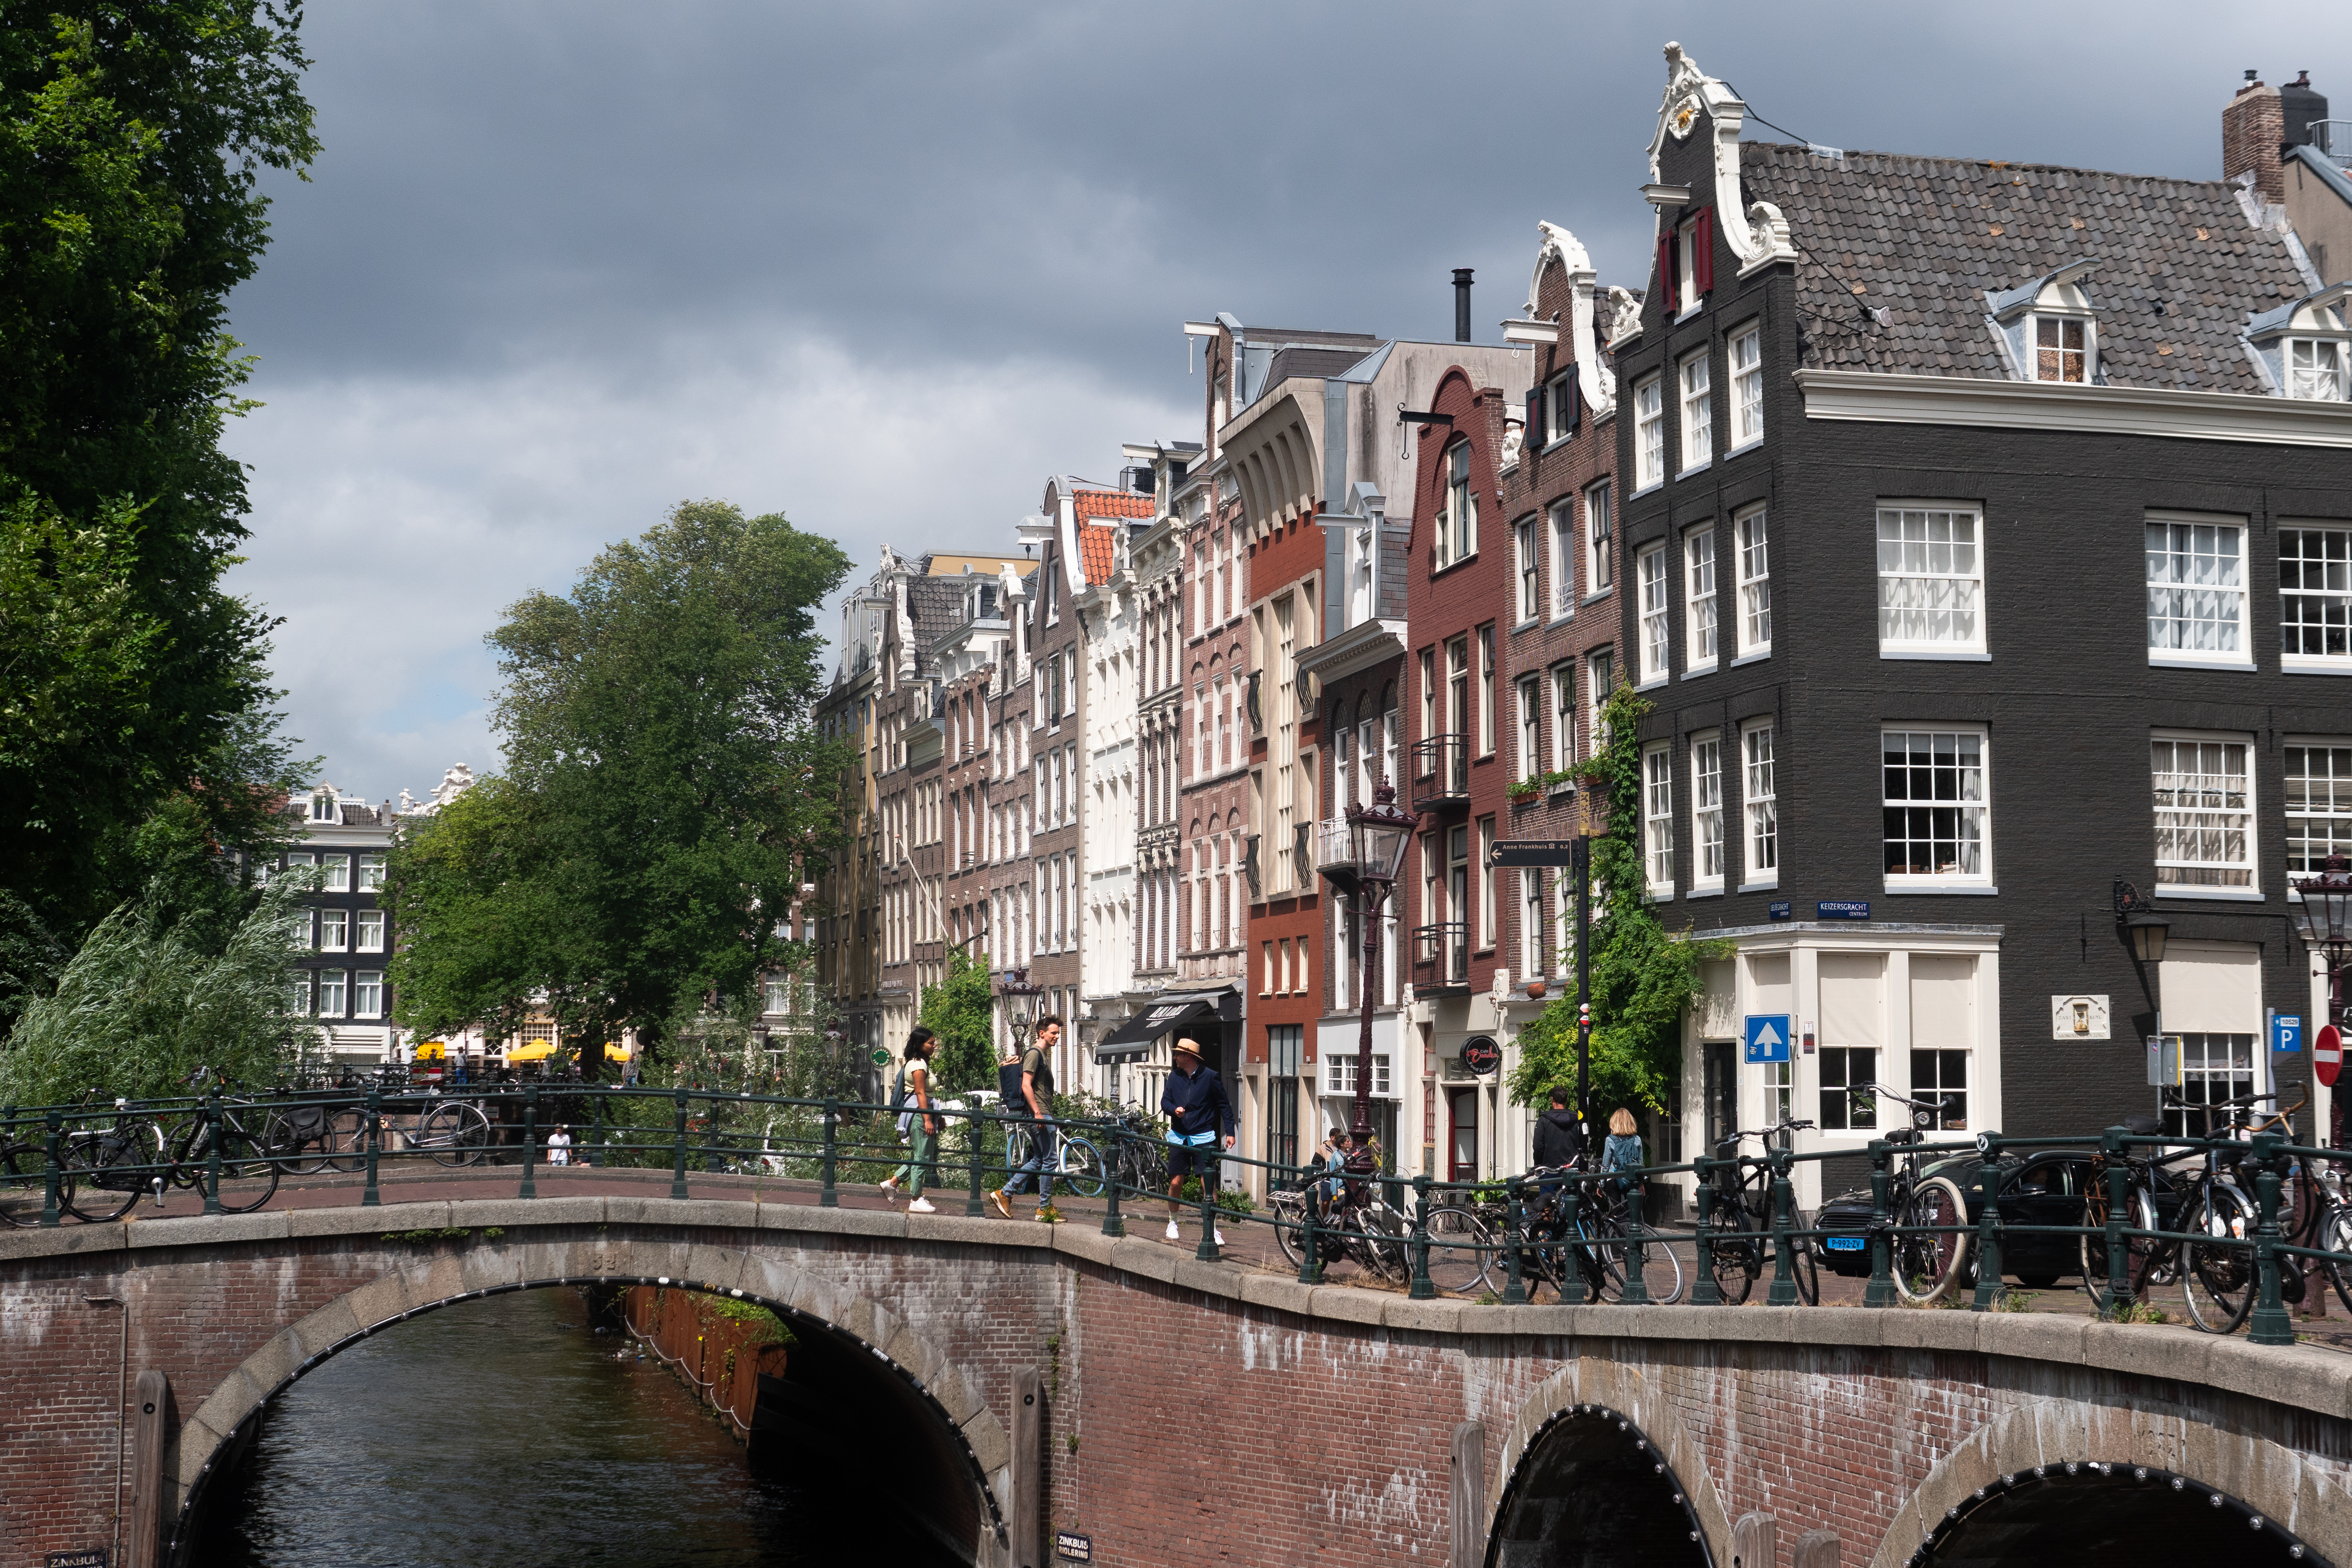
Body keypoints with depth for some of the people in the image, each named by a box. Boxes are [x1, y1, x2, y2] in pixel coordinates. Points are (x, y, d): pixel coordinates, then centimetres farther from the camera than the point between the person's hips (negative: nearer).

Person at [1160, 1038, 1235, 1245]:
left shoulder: (1210, 1077, -5)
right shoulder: (1175, 1077, 6)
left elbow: (1224, 1105, 0)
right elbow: (1165, 1101, 8)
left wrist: (1230, 1132, -5)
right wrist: (1174, 1109, -16)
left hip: (1203, 1138, -3)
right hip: (1179, 1137, 3)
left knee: (1209, 1183, -8)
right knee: (1176, 1182, 4)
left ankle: (1213, 1229, -4)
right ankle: (1172, 1224, 22)